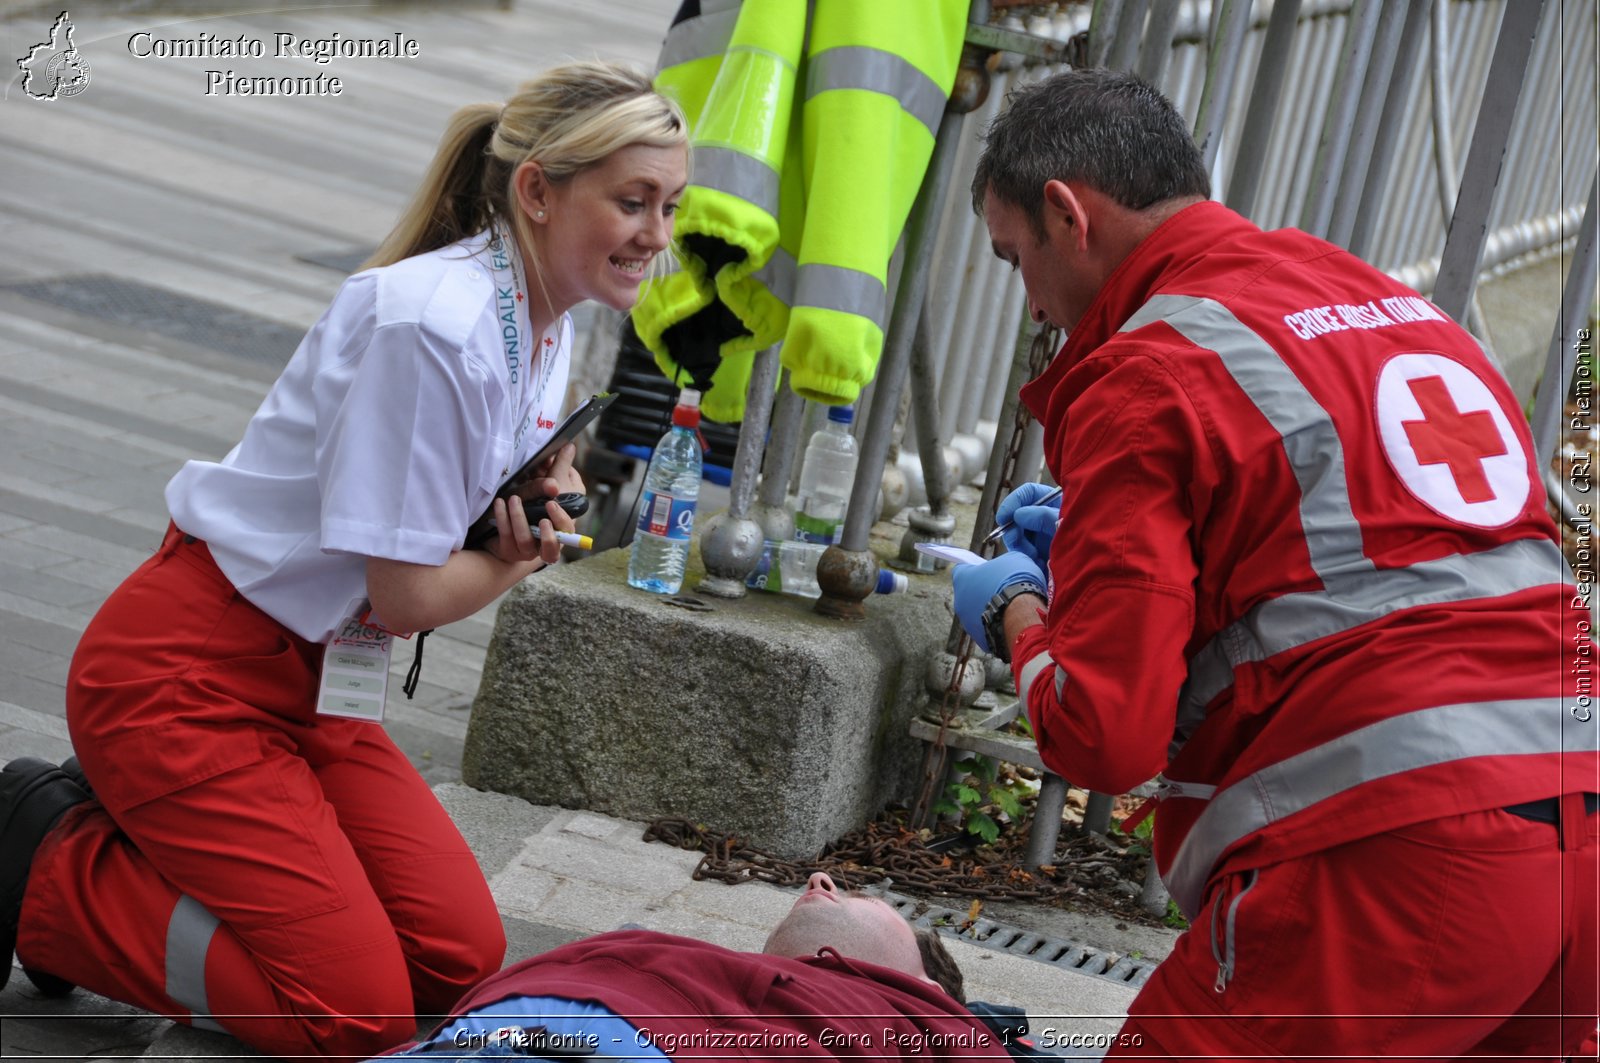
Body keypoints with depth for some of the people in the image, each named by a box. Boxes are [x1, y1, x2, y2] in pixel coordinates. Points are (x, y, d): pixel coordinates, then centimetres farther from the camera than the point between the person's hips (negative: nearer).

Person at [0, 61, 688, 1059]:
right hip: (188, 676, -9)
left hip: (313, 677, 9)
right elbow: (409, 593, -19)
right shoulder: (432, 323, -24)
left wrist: (537, 526, -11)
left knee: (462, 958, 0)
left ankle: (148, 833, 12)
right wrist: (527, 550, 0)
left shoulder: (544, 328, 5)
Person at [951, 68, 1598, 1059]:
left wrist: (1016, 616, 12)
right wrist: (1099, 531, 31)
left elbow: (1104, 736, -9)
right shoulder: (1404, 307, 20)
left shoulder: (1145, 373, -4)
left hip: (1391, 863, -8)